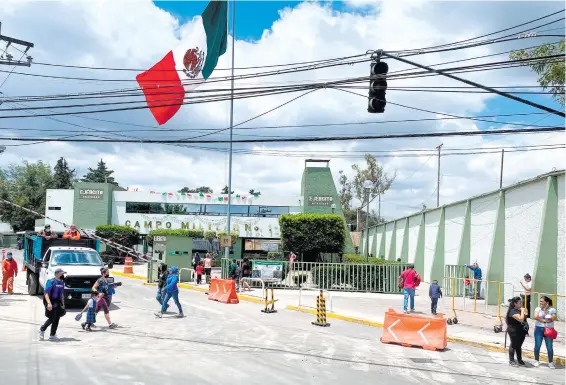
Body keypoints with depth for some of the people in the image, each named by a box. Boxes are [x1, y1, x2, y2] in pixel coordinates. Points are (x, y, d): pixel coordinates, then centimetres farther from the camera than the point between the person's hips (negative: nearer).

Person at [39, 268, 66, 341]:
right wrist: (49, 303, -29)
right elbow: (46, 293, -18)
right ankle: (42, 330, 16)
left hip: (58, 303, 7)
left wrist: (63, 304, 19)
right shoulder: (51, 282, -12)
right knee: (52, 318, -8)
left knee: (57, 319, 4)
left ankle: (52, 335, 13)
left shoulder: (62, 282, 11)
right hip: (51, 303, -7)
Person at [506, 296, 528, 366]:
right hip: (514, 331, -9)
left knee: (519, 345, 14)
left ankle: (519, 360, 20)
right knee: (513, 345, 0)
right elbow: (521, 319, -27)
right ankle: (511, 360, 9)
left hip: (521, 331, 9)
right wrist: (522, 311, -17)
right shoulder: (513, 311, -18)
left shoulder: (519, 310, 12)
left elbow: (523, 319, 21)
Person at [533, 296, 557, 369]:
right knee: (537, 346, 1)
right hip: (539, 329, 1)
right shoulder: (538, 309, 5)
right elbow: (536, 317, -11)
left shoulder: (552, 310, 2)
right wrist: (544, 320, -14)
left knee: (549, 347, -3)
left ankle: (550, 362, 10)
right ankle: (536, 361, 16)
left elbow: (553, 319, -11)